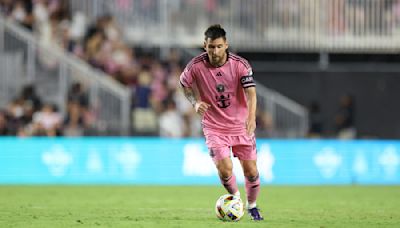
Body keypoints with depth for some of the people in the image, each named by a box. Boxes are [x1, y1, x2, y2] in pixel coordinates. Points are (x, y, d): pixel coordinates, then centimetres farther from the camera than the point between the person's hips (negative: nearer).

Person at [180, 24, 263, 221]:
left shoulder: (240, 65, -15)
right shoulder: (196, 66, -13)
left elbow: (251, 92, -22)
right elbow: (184, 84, 8)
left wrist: (251, 117, -40)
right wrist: (195, 102, -11)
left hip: (241, 125, 1)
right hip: (214, 127, -1)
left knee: (251, 171, 3)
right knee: (225, 169, -15)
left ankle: (252, 206, 31)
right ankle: (235, 198, 17)